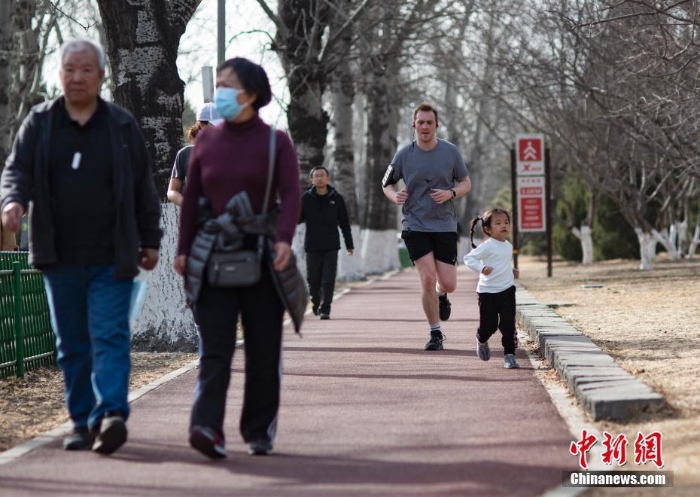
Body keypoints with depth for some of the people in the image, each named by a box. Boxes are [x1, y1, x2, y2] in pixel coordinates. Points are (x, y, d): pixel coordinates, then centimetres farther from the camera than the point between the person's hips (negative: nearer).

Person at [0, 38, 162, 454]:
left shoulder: (122, 126, 6)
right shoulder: (39, 124, 8)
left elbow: (144, 189, 10)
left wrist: (150, 240, 9)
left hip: (111, 259, -2)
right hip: (60, 259, 2)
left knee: (110, 337, -12)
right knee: (72, 346, 7)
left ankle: (111, 415, -22)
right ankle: (82, 423, 15)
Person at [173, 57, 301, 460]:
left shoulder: (276, 142, 1)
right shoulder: (207, 140, 10)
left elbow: (291, 194, -9)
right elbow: (192, 198, 12)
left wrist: (284, 239, -25)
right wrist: (184, 249, 4)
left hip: (262, 259, -2)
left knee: (263, 349, 4)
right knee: (214, 346, -10)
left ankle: (260, 431, 14)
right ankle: (208, 427, -20)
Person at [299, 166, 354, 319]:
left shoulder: (336, 198, 2)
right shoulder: (306, 198, 1)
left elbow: (344, 223, 8)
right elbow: (298, 219, 5)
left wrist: (349, 244, 8)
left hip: (331, 247, 0)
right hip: (312, 246, 1)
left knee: (328, 280, -6)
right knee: (313, 279, 7)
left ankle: (325, 309, -5)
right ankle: (316, 302, 31)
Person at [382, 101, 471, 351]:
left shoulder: (451, 152, -1)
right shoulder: (404, 155, -2)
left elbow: (466, 183, 9)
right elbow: (387, 184, 11)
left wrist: (450, 193, -12)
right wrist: (395, 196, -12)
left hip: (445, 225, 1)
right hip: (415, 225, -1)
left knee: (448, 284, -2)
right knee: (428, 279, -12)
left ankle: (441, 295, 38)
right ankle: (435, 332, 4)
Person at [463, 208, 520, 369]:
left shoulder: (508, 246, 10)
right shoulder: (487, 246, -12)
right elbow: (469, 258, -16)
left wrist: (511, 271, 12)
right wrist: (481, 268, -30)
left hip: (507, 290, 4)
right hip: (487, 291, -4)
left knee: (508, 324, -8)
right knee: (488, 325, 3)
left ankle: (509, 355, -3)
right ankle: (481, 341, 37)